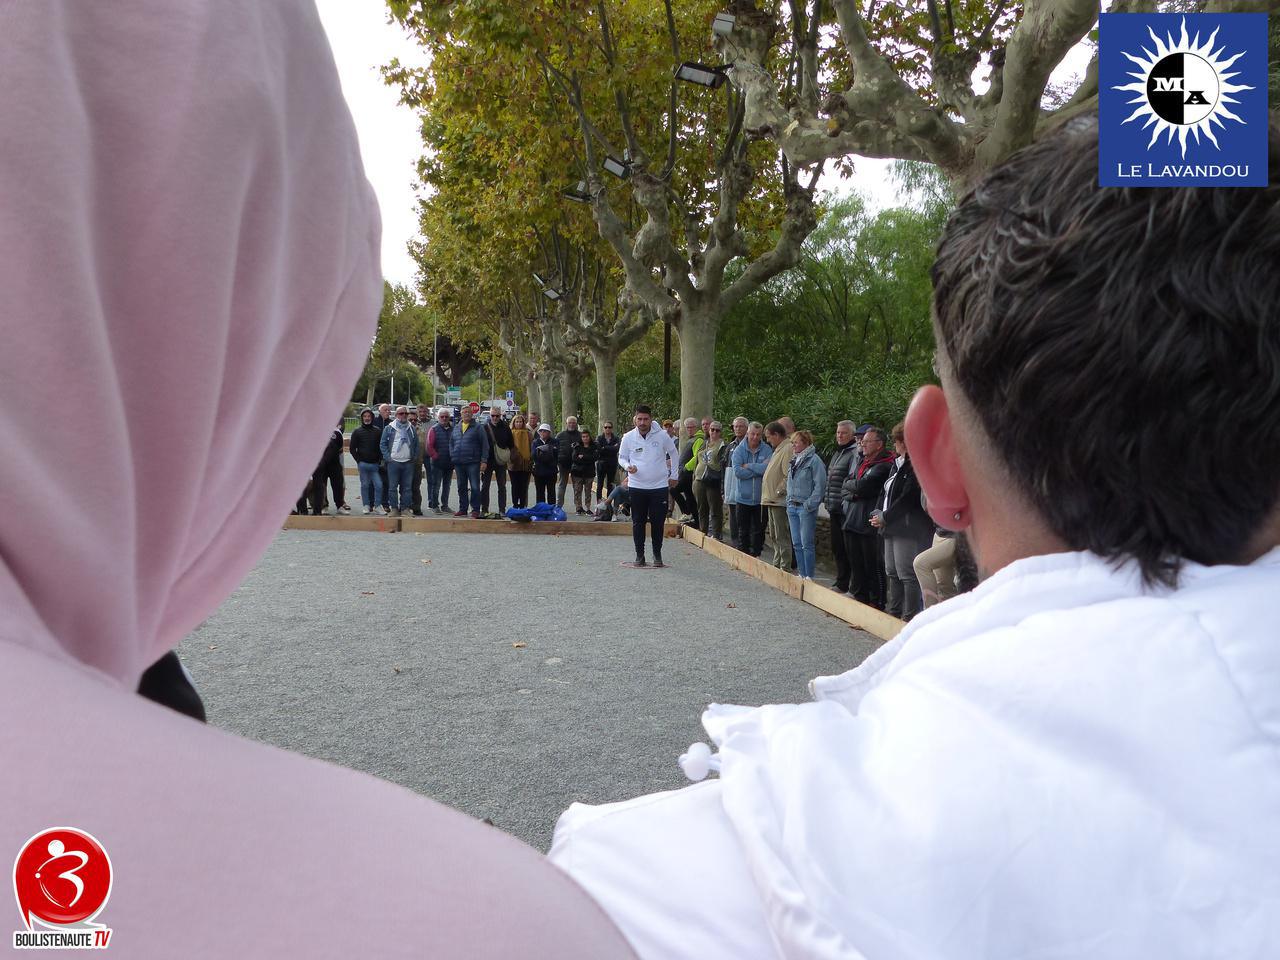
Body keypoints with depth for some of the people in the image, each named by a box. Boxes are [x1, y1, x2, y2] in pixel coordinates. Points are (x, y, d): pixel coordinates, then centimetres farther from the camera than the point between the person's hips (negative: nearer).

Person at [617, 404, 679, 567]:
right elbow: (621, 457, 9)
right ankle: (639, 555, 15)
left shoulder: (662, 435, -3)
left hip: (659, 486, -1)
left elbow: (673, 454, 11)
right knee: (638, 522, 5)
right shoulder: (628, 437, -1)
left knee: (658, 522, 4)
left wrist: (674, 475, 11)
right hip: (636, 486, 1)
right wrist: (628, 466, -13)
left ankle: (657, 554, 18)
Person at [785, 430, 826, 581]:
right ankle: (801, 574, 19)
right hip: (792, 506, 8)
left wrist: (810, 504, -17)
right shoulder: (794, 460, 14)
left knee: (806, 544, -5)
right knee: (796, 544, 11)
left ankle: (809, 576, 2)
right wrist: (789, 502, 12)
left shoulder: (814, 460, -11)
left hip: (806, 508, -8)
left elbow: (820, 485, -15)